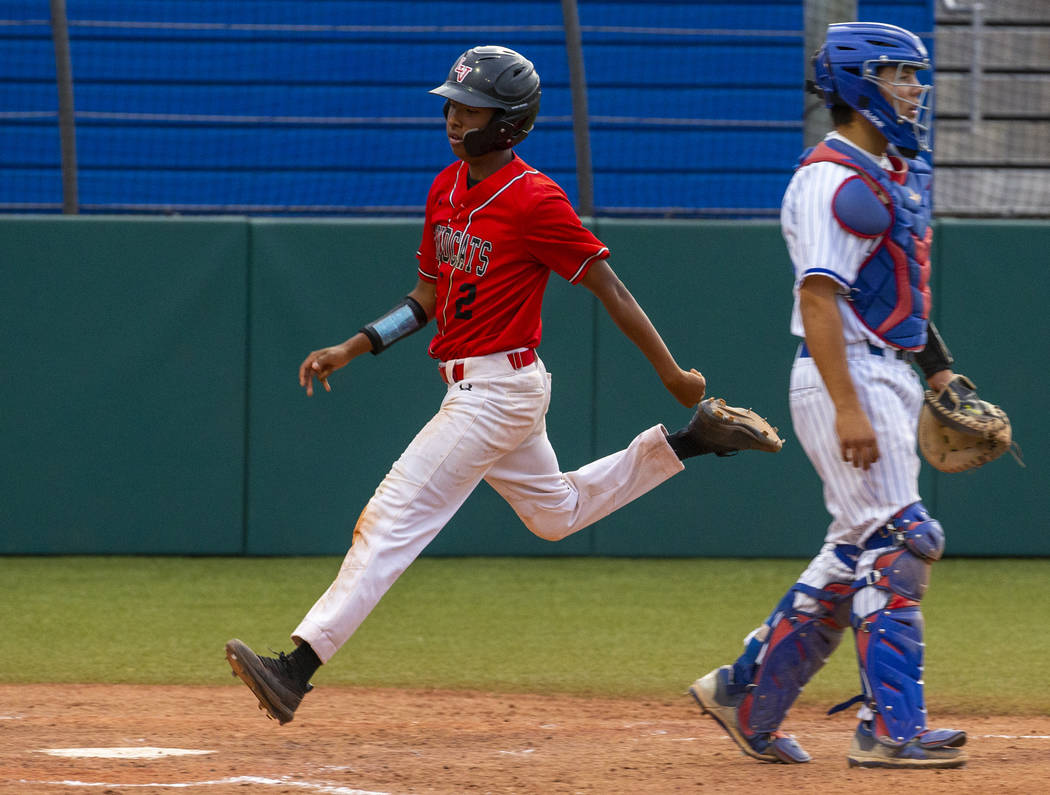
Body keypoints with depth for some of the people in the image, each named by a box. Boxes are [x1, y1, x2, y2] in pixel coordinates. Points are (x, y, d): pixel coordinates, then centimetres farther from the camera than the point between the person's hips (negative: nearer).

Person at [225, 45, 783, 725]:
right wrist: (352, 349, 5)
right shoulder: (448, 189, 8)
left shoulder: (535, 201, -18)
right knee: (556, 513, 27)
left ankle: (299, 668, -18)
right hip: (471, 386, 10)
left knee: (394, 521, -14)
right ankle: (691, 441, 34)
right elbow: (428, 298, 16)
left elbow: (610, 289, -14)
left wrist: (674, 376, -11)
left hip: (499, 388, -10)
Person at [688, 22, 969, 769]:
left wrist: (939, 368, 18)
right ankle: (893, 729, -10)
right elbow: (818, 298, -20)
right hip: (848, 377, -10)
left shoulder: (895, 174, 17)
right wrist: (848, 408, -27)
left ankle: (747, 696, 21)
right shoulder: (832, 180, -14)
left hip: (893, 380, 10)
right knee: (899, 540, -13)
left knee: (857, 552, 12)